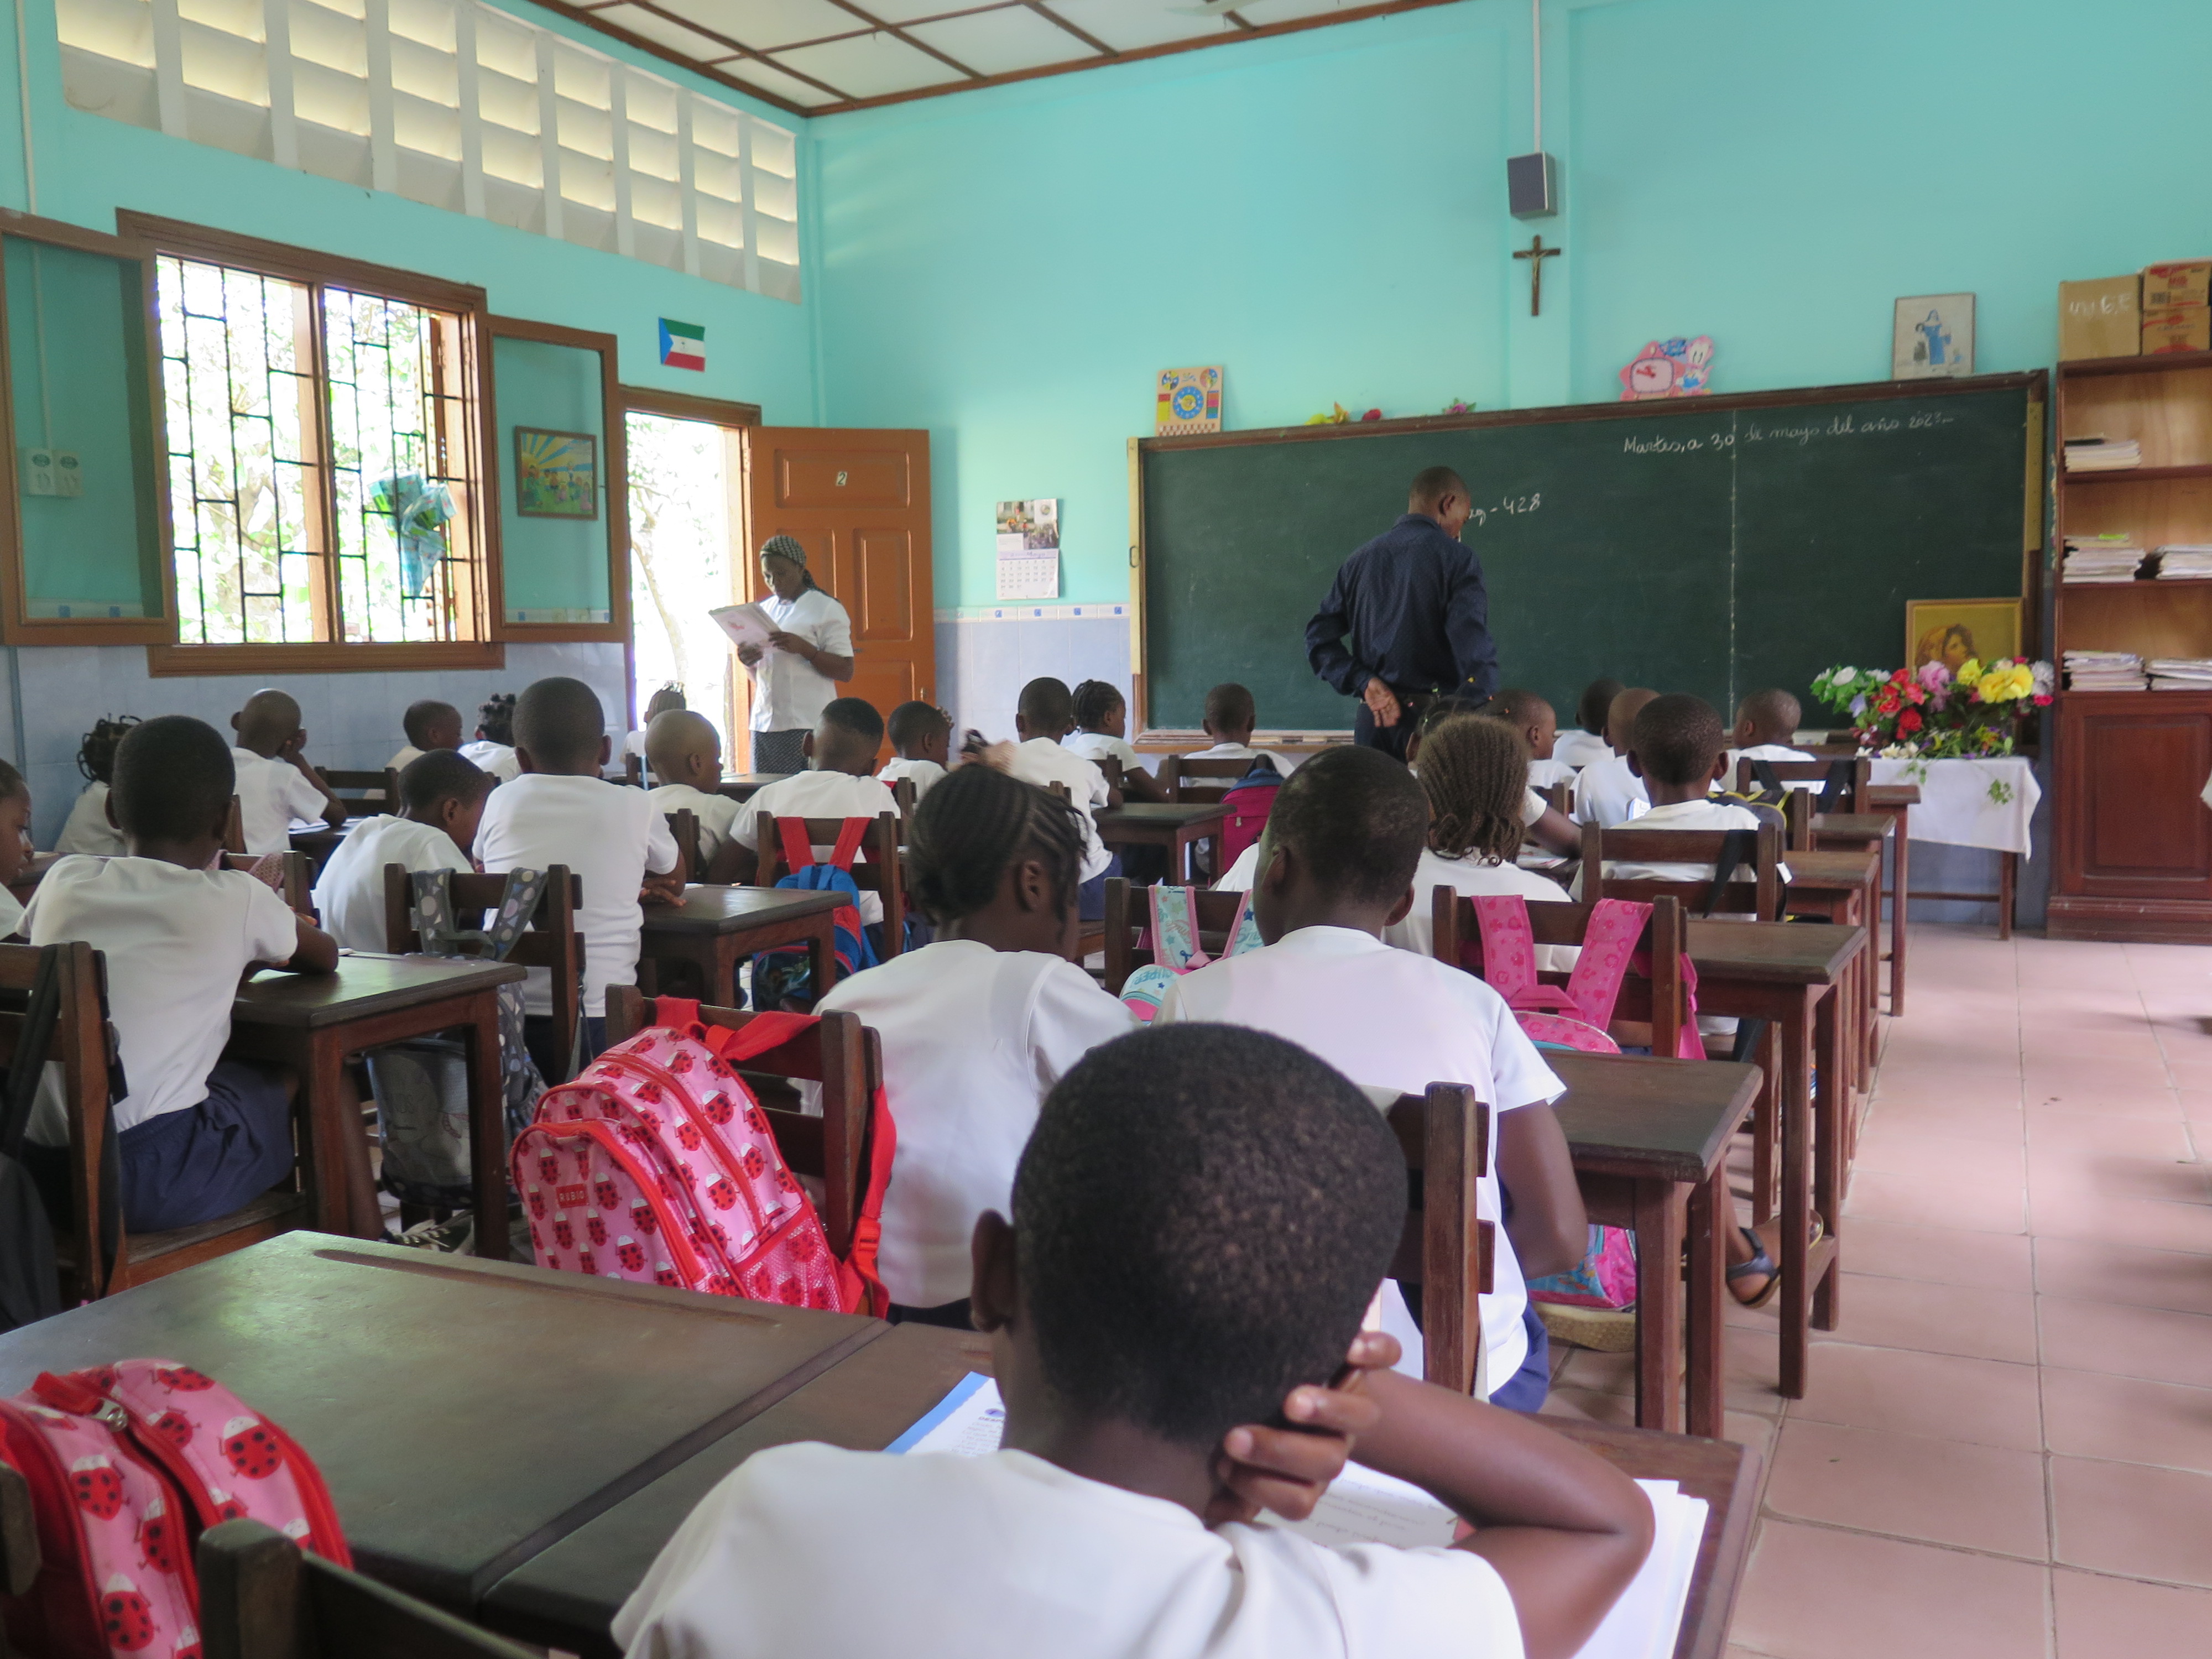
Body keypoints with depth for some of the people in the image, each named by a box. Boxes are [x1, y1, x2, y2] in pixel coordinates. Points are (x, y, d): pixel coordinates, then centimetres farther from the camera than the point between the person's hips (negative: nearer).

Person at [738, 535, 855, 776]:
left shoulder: (827, 609, 0)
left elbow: (846, 671, -8)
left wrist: (804, 648, -20)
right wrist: (748, 662, 2)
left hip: (809, 726, -5)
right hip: (764, 725, 5)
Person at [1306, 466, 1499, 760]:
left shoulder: (1360, 559, 12)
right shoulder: (1455, 557, -5)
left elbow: (1319, 637, 6)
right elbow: (1474, 650, -13)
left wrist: (1365, 683, -2)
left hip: (1373, 721, 5)